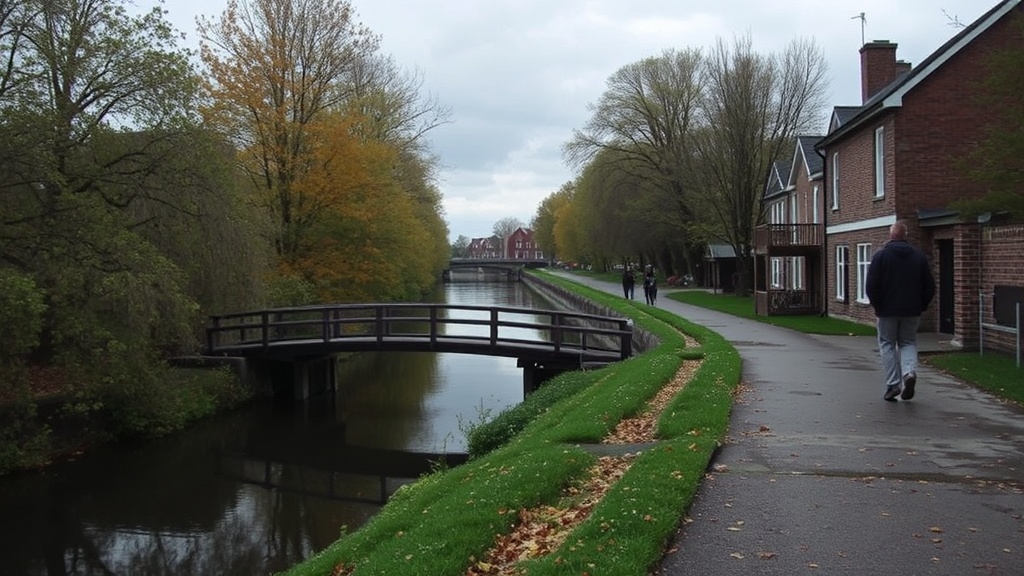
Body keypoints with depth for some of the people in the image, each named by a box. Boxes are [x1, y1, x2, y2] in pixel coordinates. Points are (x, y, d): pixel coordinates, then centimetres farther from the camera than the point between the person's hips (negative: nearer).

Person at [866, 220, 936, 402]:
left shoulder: (880, 256, -6)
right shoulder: (919, 256, 4)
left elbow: (871, 285, -10)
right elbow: (930, 286, 4)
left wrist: (877, 305, 3)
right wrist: (921, 306, 13)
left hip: (887, 310, -2)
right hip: (912, 311, 2)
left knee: (887, 344, 8)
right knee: (908, 343, 15)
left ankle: (893, 385, 2)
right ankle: (909, 372, -11)